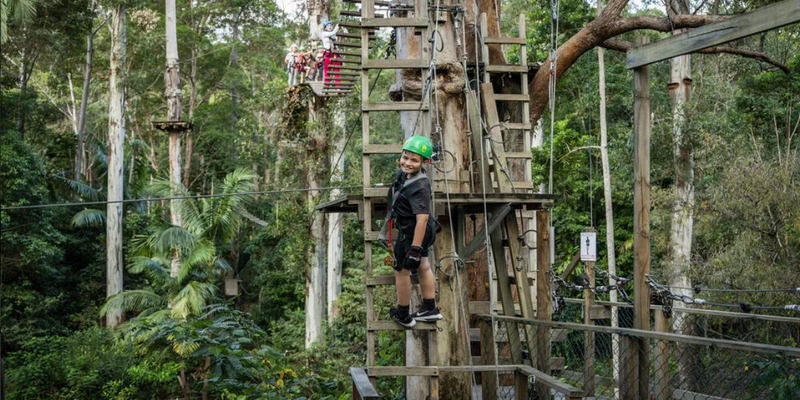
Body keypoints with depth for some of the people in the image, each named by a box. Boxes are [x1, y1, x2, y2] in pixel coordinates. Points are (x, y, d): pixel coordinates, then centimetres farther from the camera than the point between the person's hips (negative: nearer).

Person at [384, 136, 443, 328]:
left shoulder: (419, 187, -32)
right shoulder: (405, 173, -4)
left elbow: (422, 219, -34)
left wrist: (415, 249, -33)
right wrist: (394, 216, 30)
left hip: (411, 234, -10)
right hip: (419, 232, 10)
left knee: (401, 271, 9)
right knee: (423, 267, 22)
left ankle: (403, 316, 29)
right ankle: (430, 309, 40)